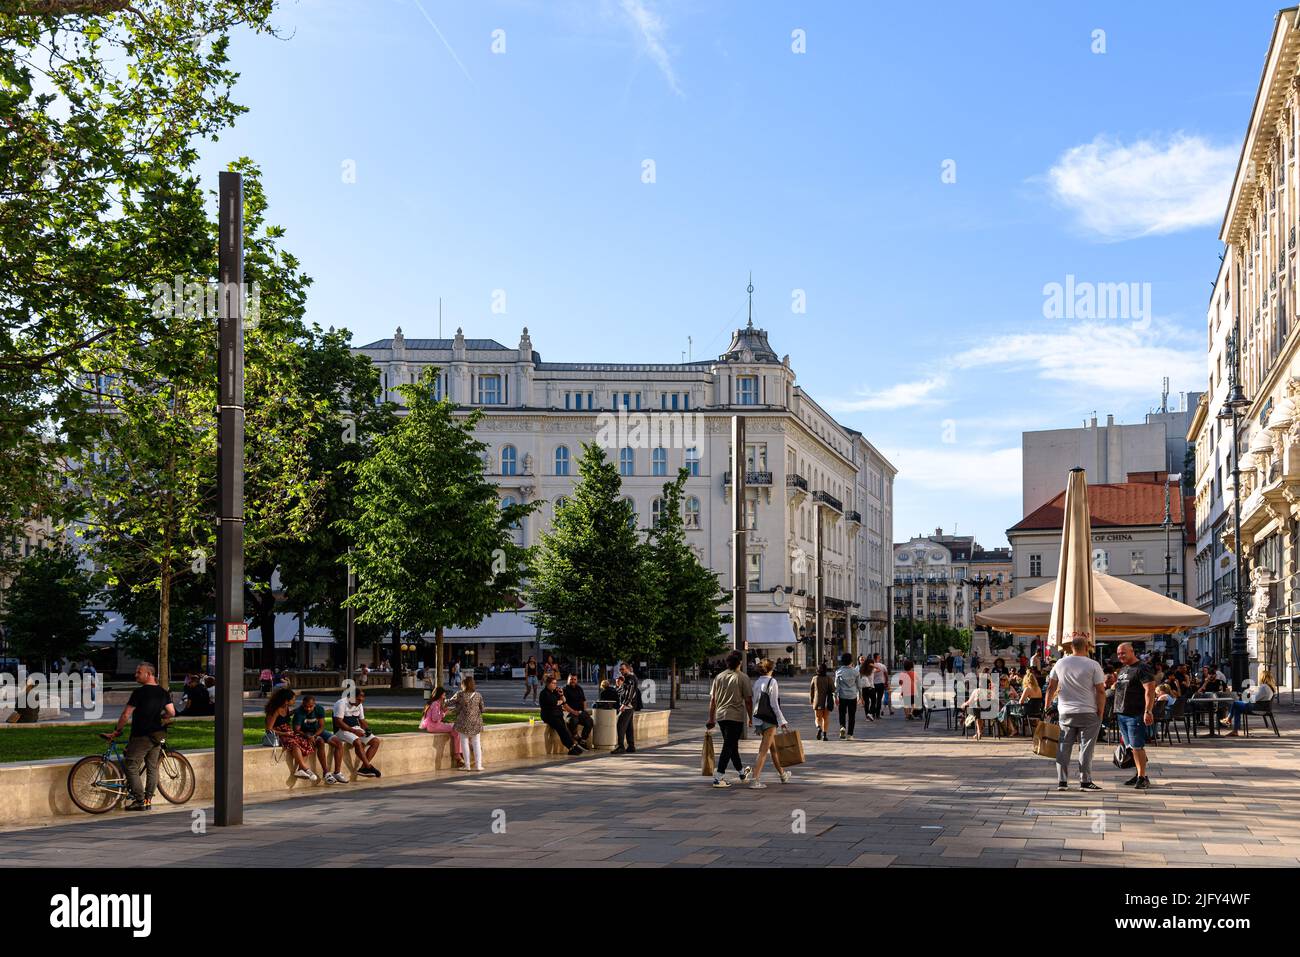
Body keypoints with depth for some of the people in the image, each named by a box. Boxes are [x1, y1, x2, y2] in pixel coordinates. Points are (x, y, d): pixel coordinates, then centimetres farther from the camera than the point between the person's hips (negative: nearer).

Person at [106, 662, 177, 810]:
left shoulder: (139, 692, -14)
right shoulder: (164, 692, 6)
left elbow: (125, 715, -13)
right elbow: (172, 713, 5)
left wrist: (116, 731, -1)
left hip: (141, 736, -7)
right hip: (158, 735, 7)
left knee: (131, 767, 1)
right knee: (152, 767, 12)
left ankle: (140, 801, -3)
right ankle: (148, 800, 13)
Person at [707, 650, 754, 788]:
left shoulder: (719, 677, 8)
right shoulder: (742, 677, -7)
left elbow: (712, 699, 9)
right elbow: (748, 700, -8)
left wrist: (711, 718, 15)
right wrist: (751, 718, 2)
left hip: (720, 716, 6)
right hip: (736, 716, -6)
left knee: (732, 745, 18)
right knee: (728, 747, -4)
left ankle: (742, 773, 34)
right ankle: (719, 777, -11)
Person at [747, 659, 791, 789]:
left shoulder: (757, 683, 9)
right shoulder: (772, 682, -12)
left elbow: (755, 702, 12)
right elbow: (774, 704, -15)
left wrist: (754, 722, 18)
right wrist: (782, 721, -10)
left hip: (758, 719, 8)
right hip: (769, 720, -8)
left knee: (773, 748, 22)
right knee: (764, 751, -7)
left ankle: (782, 774, 36)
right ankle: (755, 780, -13)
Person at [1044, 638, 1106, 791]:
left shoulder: (1060, 664, 4)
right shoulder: (1093, 665, -6)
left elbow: (1051, 687, 9)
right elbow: (1100, 691, -8)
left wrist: (1047, 706, 17)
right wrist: (1101, 713, -1)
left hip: (1065, 713, 3)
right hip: (1088, 713, -3)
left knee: (1063, 747, 7)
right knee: (1086, 747, 2)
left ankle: (1062, 782, 8)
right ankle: (1085, 781, 2)